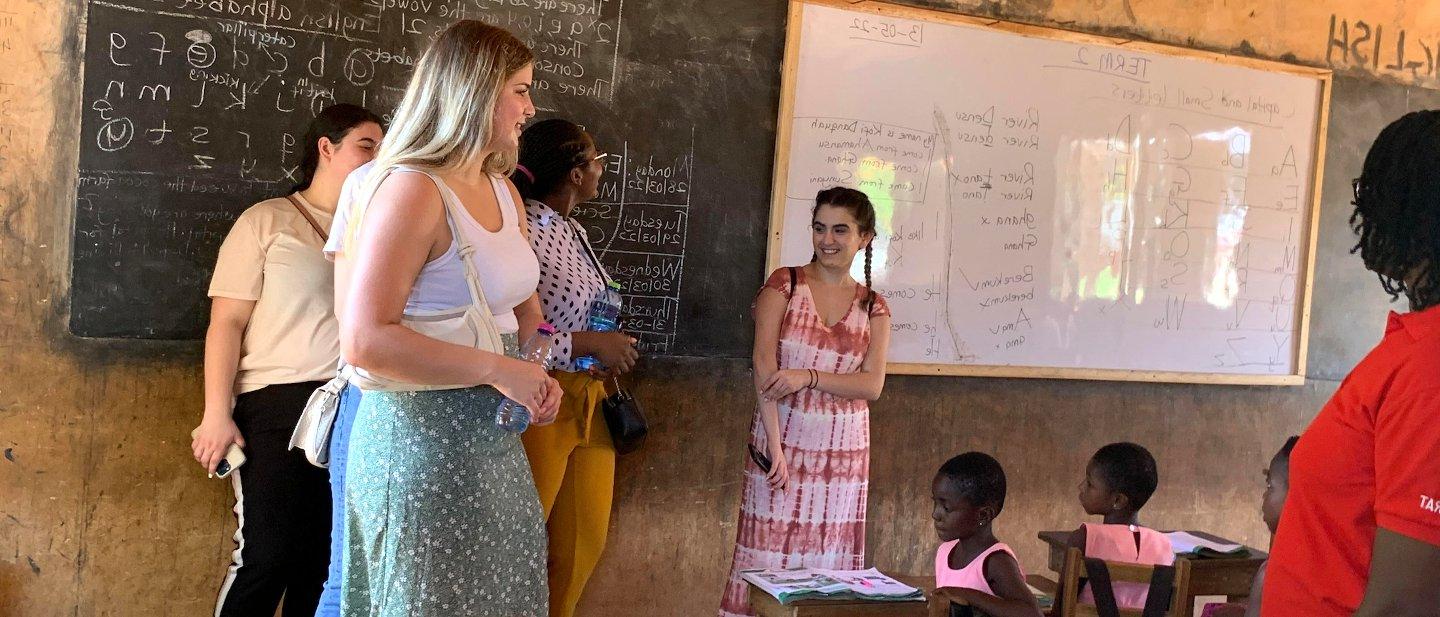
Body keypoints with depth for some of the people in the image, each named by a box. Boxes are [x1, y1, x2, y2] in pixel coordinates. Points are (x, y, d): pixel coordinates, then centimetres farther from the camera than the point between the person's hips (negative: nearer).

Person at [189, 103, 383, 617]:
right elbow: (227, 322, -2)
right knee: (266, 558, -7)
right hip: (280, 406, -4)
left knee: (328, 559, 8)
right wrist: (217, 414, -10)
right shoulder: (268, 221, 3)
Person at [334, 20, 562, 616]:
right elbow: (365, 342, -24)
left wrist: (538, 377, 4)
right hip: (423, 437, -8)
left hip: (493, 438, 9)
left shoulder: (505, 194, 11)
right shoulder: (412, 189, -16)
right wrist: (499, 370, -21)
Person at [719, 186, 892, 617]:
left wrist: (808, 377, -20)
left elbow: (872, 385, -4)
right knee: (768, 552, -1)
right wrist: (774, 445, -20)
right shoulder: (784, 284, -1)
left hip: (842, 452, 2)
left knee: (829, 559, 6)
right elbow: (764, 365, -11)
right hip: (782, 440, -2)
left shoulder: (873, 307, 7)